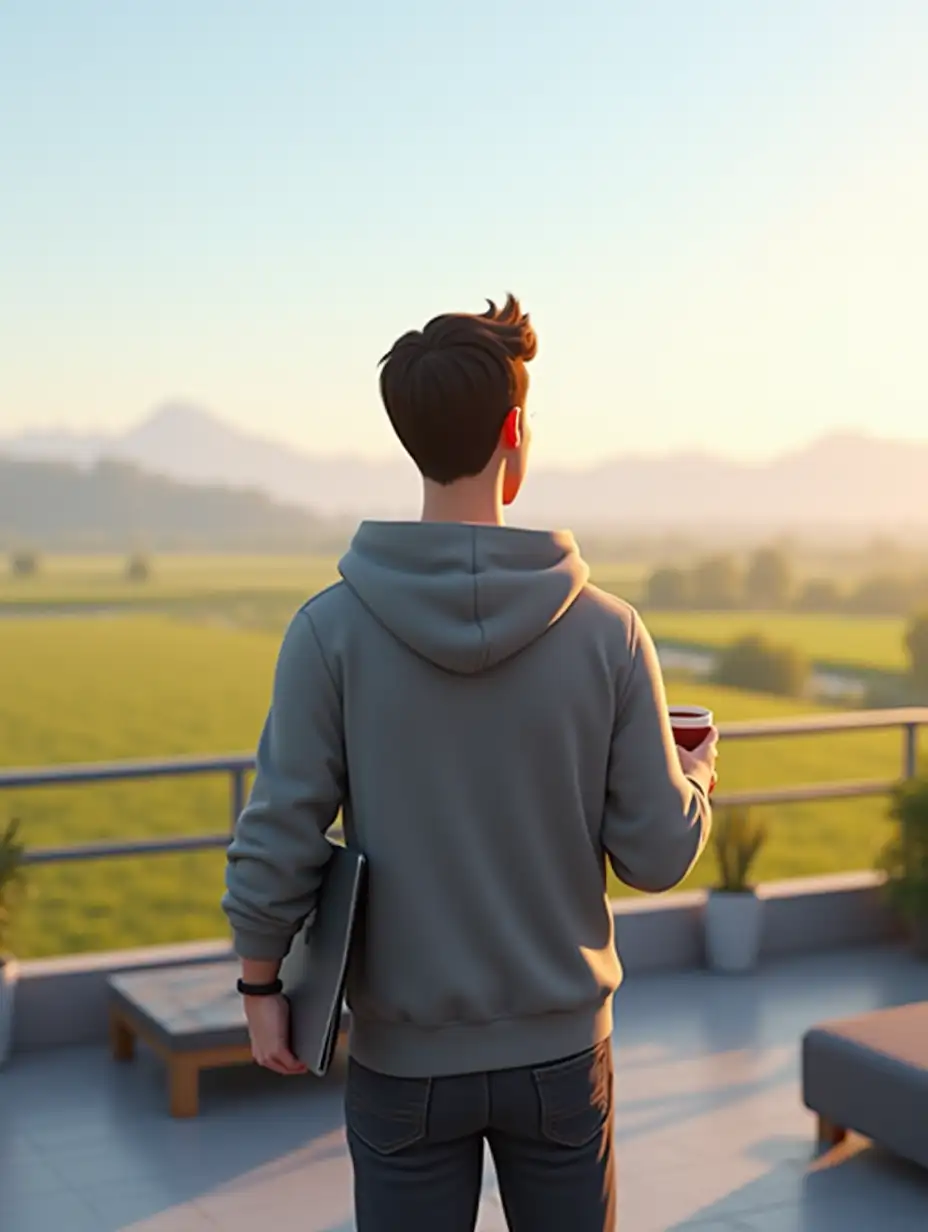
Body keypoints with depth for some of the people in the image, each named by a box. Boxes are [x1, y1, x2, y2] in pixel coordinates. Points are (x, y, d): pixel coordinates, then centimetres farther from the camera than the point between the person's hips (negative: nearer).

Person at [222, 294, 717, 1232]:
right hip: (562, 1048, 1)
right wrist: (695, 780, 15)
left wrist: (261, 987, 4)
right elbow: (659, 855, -7)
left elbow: (278, 844, -13)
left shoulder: (332, 630, -14)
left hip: (404, 1057, -1)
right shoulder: (608, 631, -11)